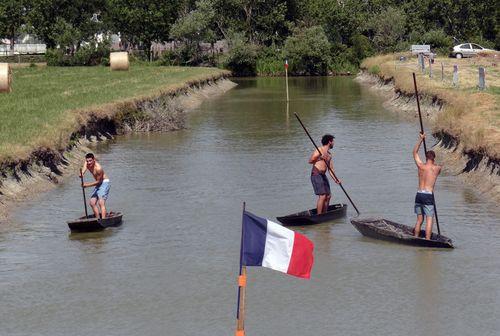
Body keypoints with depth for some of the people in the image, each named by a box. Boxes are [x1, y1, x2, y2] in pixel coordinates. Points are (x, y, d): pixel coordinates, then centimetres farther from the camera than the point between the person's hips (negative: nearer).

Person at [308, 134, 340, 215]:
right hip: (316, 175, -9)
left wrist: (335, 179, 3)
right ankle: (319, 216, -12)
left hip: (323, 176, 9)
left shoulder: (329, 155, 18)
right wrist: (319, 158, -28)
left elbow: (331, 169, 16)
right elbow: (310, 161, -14)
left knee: (328, 196, 7)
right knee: (322, 196, -15)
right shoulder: (319, 150, -6)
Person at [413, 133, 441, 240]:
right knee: (429, 220, -3)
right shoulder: (437, 168, -5)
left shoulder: (420, 166, 3)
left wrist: (421, 139, 20)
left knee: (419, 220, 15)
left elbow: (415, 152, 16)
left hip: (419, 195, 4)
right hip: (428, 196, -4)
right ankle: (427, 241, -10)